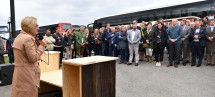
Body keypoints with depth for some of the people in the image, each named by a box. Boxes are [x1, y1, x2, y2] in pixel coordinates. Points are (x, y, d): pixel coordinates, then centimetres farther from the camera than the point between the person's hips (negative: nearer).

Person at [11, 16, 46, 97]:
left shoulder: (19, 37, 12)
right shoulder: (28, 38, -19)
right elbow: (33, 58, -19)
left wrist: (36, 44, 10)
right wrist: (41, 46, -11)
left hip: (20, 71, 10)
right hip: (27, 73, -10)